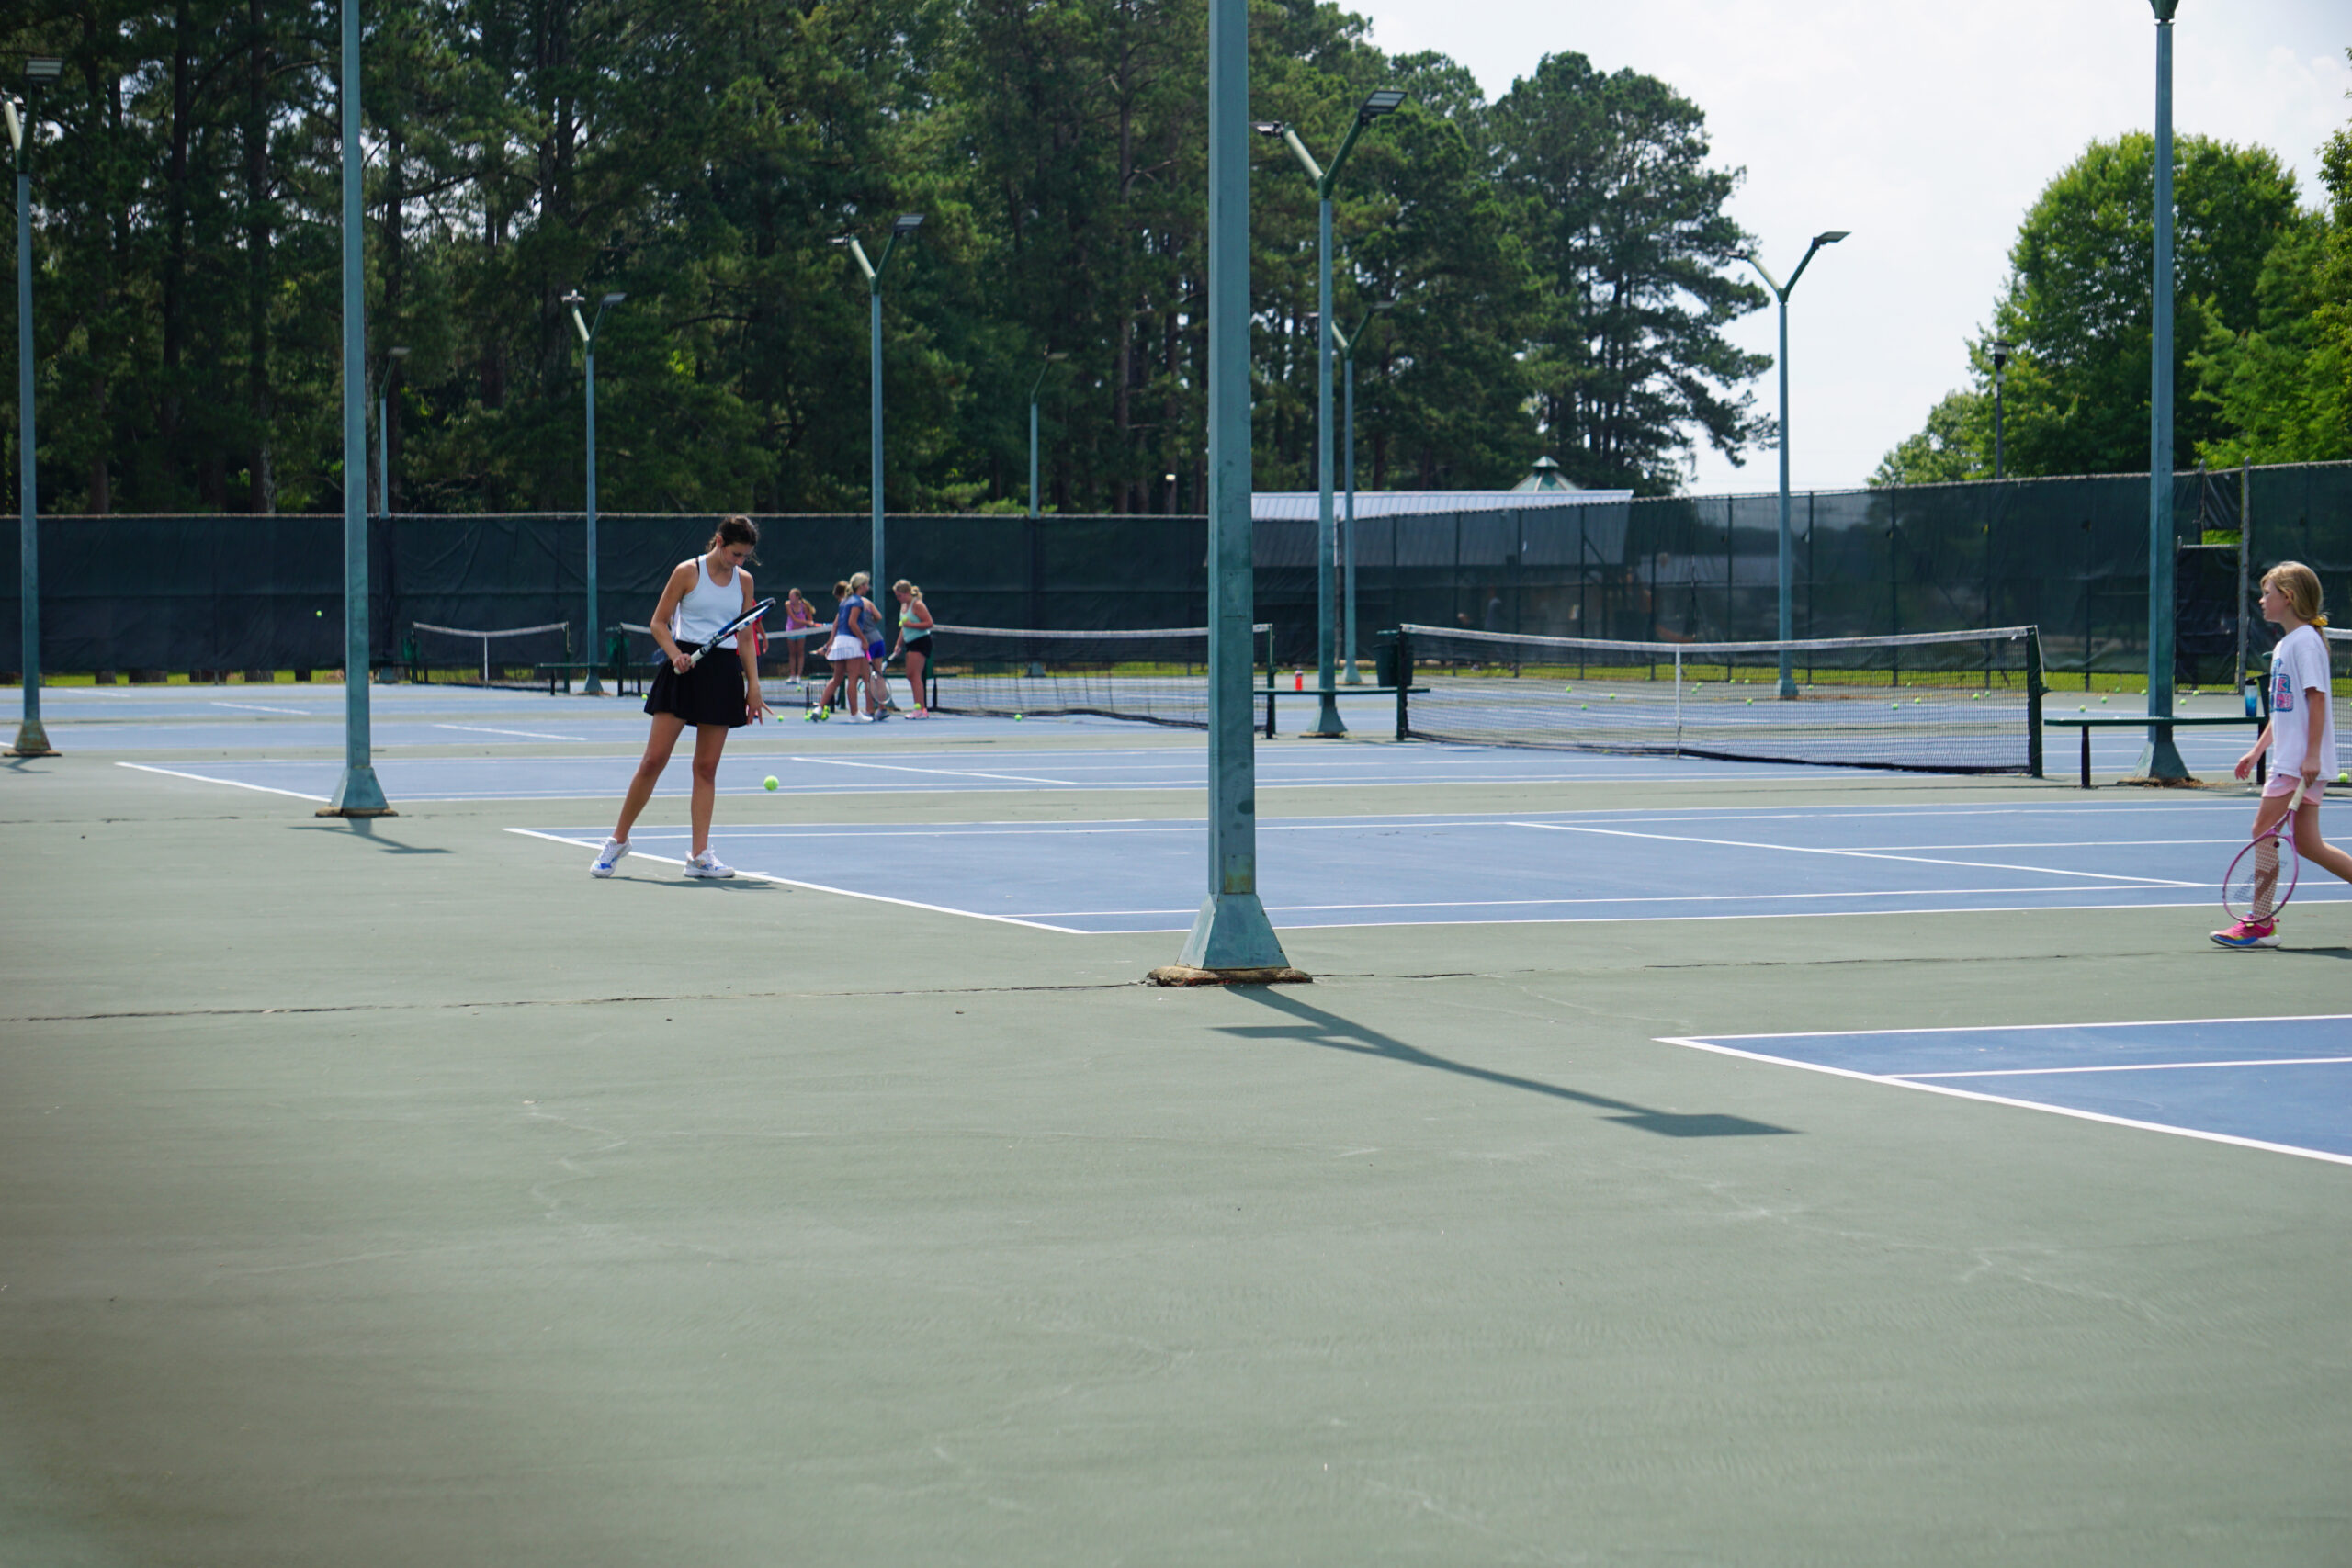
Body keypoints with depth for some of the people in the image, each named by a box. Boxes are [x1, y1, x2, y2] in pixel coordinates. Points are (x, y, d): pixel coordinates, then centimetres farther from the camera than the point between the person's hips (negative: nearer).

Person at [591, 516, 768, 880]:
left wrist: (753, 685, 9)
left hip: (724, 673, 4)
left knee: (706, 767, 2)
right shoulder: (688, 572, -2)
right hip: (684, 670, -4)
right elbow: (658, 622, 0)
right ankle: (618, 840, 5)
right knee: (654, 760, -7)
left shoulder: (744, 581, 11)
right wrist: (675, 654, -17)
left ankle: (700, 855, 2)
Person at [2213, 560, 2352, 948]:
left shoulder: (2305, 641, -12)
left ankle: (2260, 924, -3)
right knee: (2306, 842, 7)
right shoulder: (2284, 646, 17)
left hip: (2301, 762, -10)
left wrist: (2312, 755, -22)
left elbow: (2316, 699, -18)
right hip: (2288, 759, 10)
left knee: (2265, 830, -8)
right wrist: (2257, 750, 22)